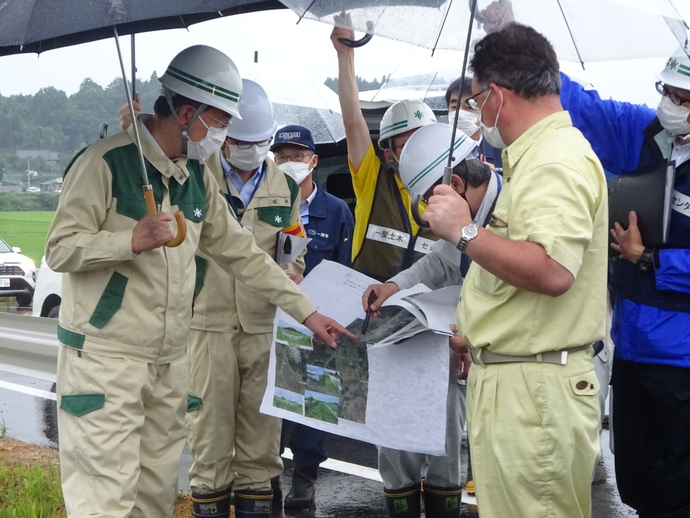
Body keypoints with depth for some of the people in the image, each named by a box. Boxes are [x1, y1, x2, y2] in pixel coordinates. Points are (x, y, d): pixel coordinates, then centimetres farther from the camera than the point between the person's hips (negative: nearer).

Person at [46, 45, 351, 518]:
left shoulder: (197, 177, 12)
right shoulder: (109, 162, -11)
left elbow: (242, 253, 16)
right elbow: (60, 249, -11)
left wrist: (307, 311, 14)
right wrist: (133, 240, -27)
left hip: (169, 359, 7)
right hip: (106, 357, -7)